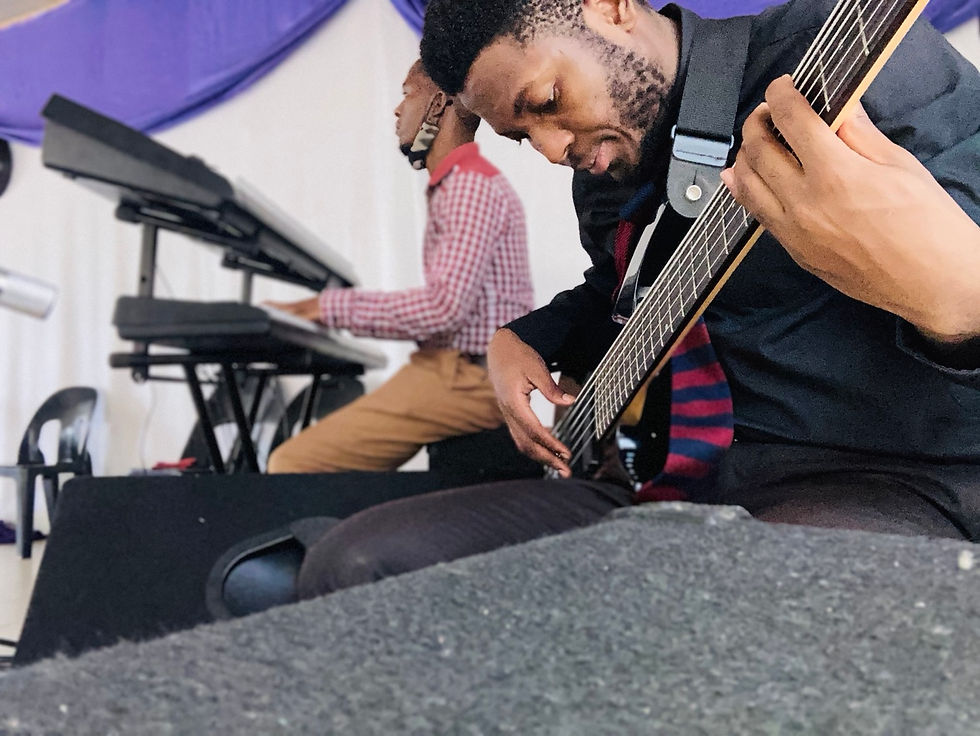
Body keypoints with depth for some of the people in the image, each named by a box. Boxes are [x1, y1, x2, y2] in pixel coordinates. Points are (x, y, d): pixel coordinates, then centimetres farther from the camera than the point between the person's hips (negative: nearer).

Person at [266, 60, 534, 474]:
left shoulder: (472, 187, -12)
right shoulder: (453, 186, 22)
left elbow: (445, 307, -22)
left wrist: (333, 307, -16)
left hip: (466, 378, -11)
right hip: (456, 367, 11)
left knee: (293, 462, -18)